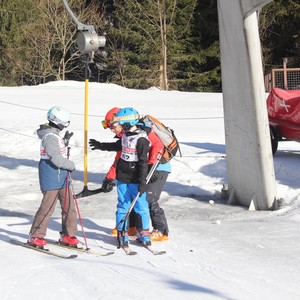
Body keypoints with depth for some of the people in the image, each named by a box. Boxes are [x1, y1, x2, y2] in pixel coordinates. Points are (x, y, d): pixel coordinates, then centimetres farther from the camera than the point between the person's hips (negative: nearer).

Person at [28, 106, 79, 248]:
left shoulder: (54, 134, 12)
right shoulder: (50, 137, -20)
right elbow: (56, 159, -25)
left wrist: (65, 141, 15)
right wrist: (71, 165, -11)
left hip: (61, 176, 10)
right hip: (51, 177, -10)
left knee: (69, 205, 10)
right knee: (47, 207, -3)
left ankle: (67, 235, 19)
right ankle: (35, 236, 9)